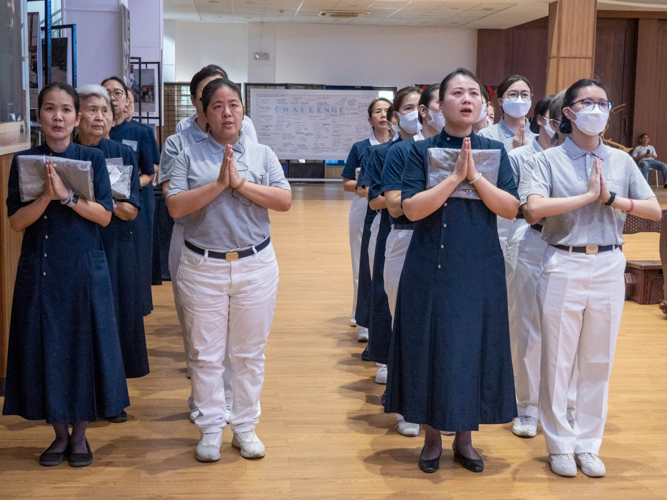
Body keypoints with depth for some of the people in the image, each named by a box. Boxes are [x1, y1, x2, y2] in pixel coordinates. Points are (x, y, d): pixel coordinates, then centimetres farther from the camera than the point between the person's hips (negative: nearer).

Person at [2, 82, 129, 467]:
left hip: (84, 267, -1)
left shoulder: (93, 159, 0)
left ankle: (80, 435, 18)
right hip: (40, 270, 1)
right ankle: (60, 433, 21)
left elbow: (104, 215, -5)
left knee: (83, 344, 3)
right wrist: (47, 196, -20)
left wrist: (67, 196, -19)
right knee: (46, 347, 5)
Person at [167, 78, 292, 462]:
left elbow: (285, 201, -7)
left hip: (256, 266, 1)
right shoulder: (190, 157, 1)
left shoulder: (262, 155, 5)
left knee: (250, 353, 9)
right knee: (206, 354, 7)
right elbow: (175, 206, -10)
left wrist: (240, 183, -15)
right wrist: (219, 184, -17)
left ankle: (245, 427, 24)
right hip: (203, 268, -1)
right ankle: (211, 430, 21)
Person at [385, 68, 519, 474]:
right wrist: (455, 176, -20)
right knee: (432, 346, 3)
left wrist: (475, 176, -17)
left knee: (474, 346, 7)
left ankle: (465, 437, 23)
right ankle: (433, 436, 19)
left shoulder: (495, 151, 5)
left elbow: (511, 209, -5)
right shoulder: (422, 151, -1)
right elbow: (412, 208, -14)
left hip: (480, 269, 2)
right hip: (432, 268, -2)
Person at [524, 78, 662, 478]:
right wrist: (589, 196, -15)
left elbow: (655, 210, 2)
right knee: (558, 361, 3)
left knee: (598, 362, 9)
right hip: (564, 265, -3)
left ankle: (588, 445, 21)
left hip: (608, 266, 3)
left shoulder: (621, 161, 8)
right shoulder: (550, 160, -2)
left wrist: (612, 198, -10)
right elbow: (534, 209, -18)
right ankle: (560, 444, 17)